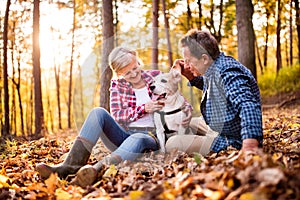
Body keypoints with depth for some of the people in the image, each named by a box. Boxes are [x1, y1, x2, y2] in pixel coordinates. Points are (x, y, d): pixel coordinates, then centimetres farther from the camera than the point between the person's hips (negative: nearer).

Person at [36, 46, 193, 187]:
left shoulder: (156, 77, 6)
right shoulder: (117, 85, 8)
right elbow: (116, 115, -3)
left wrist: (187, 110, -13)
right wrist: (144, 108, -17)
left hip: (150, 137, -2)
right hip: (124, 135, 3)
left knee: (136, 139, -40)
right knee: (98, 112, -23)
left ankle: (97, 169, -69)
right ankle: (72, 164, -38)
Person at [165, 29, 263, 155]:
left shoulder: (227, 72, -27)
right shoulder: (212, 70, 4)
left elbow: (248, 106, -42)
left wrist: (250, 146, -56)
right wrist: (190, 76, 8)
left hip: (231, 141, -11)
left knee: (173, 144, -25)